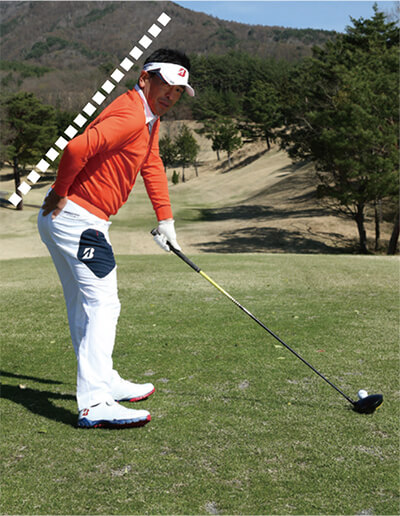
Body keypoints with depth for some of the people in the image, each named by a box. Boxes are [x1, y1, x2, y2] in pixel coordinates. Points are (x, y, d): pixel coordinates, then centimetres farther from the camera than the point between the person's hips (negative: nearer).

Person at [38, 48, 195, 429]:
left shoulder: (149, 117, 14)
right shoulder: (130, 116, -19)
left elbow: (152, 165, 24)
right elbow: (76, 149, -31)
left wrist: (165, 219, 20)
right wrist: (60, 194, -15)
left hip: (82, 221, 11)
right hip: (77, 218, -11)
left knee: (84, 305, 17)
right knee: (102, 304, -15)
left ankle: (102, 381, 31)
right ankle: (94, 404, -17)